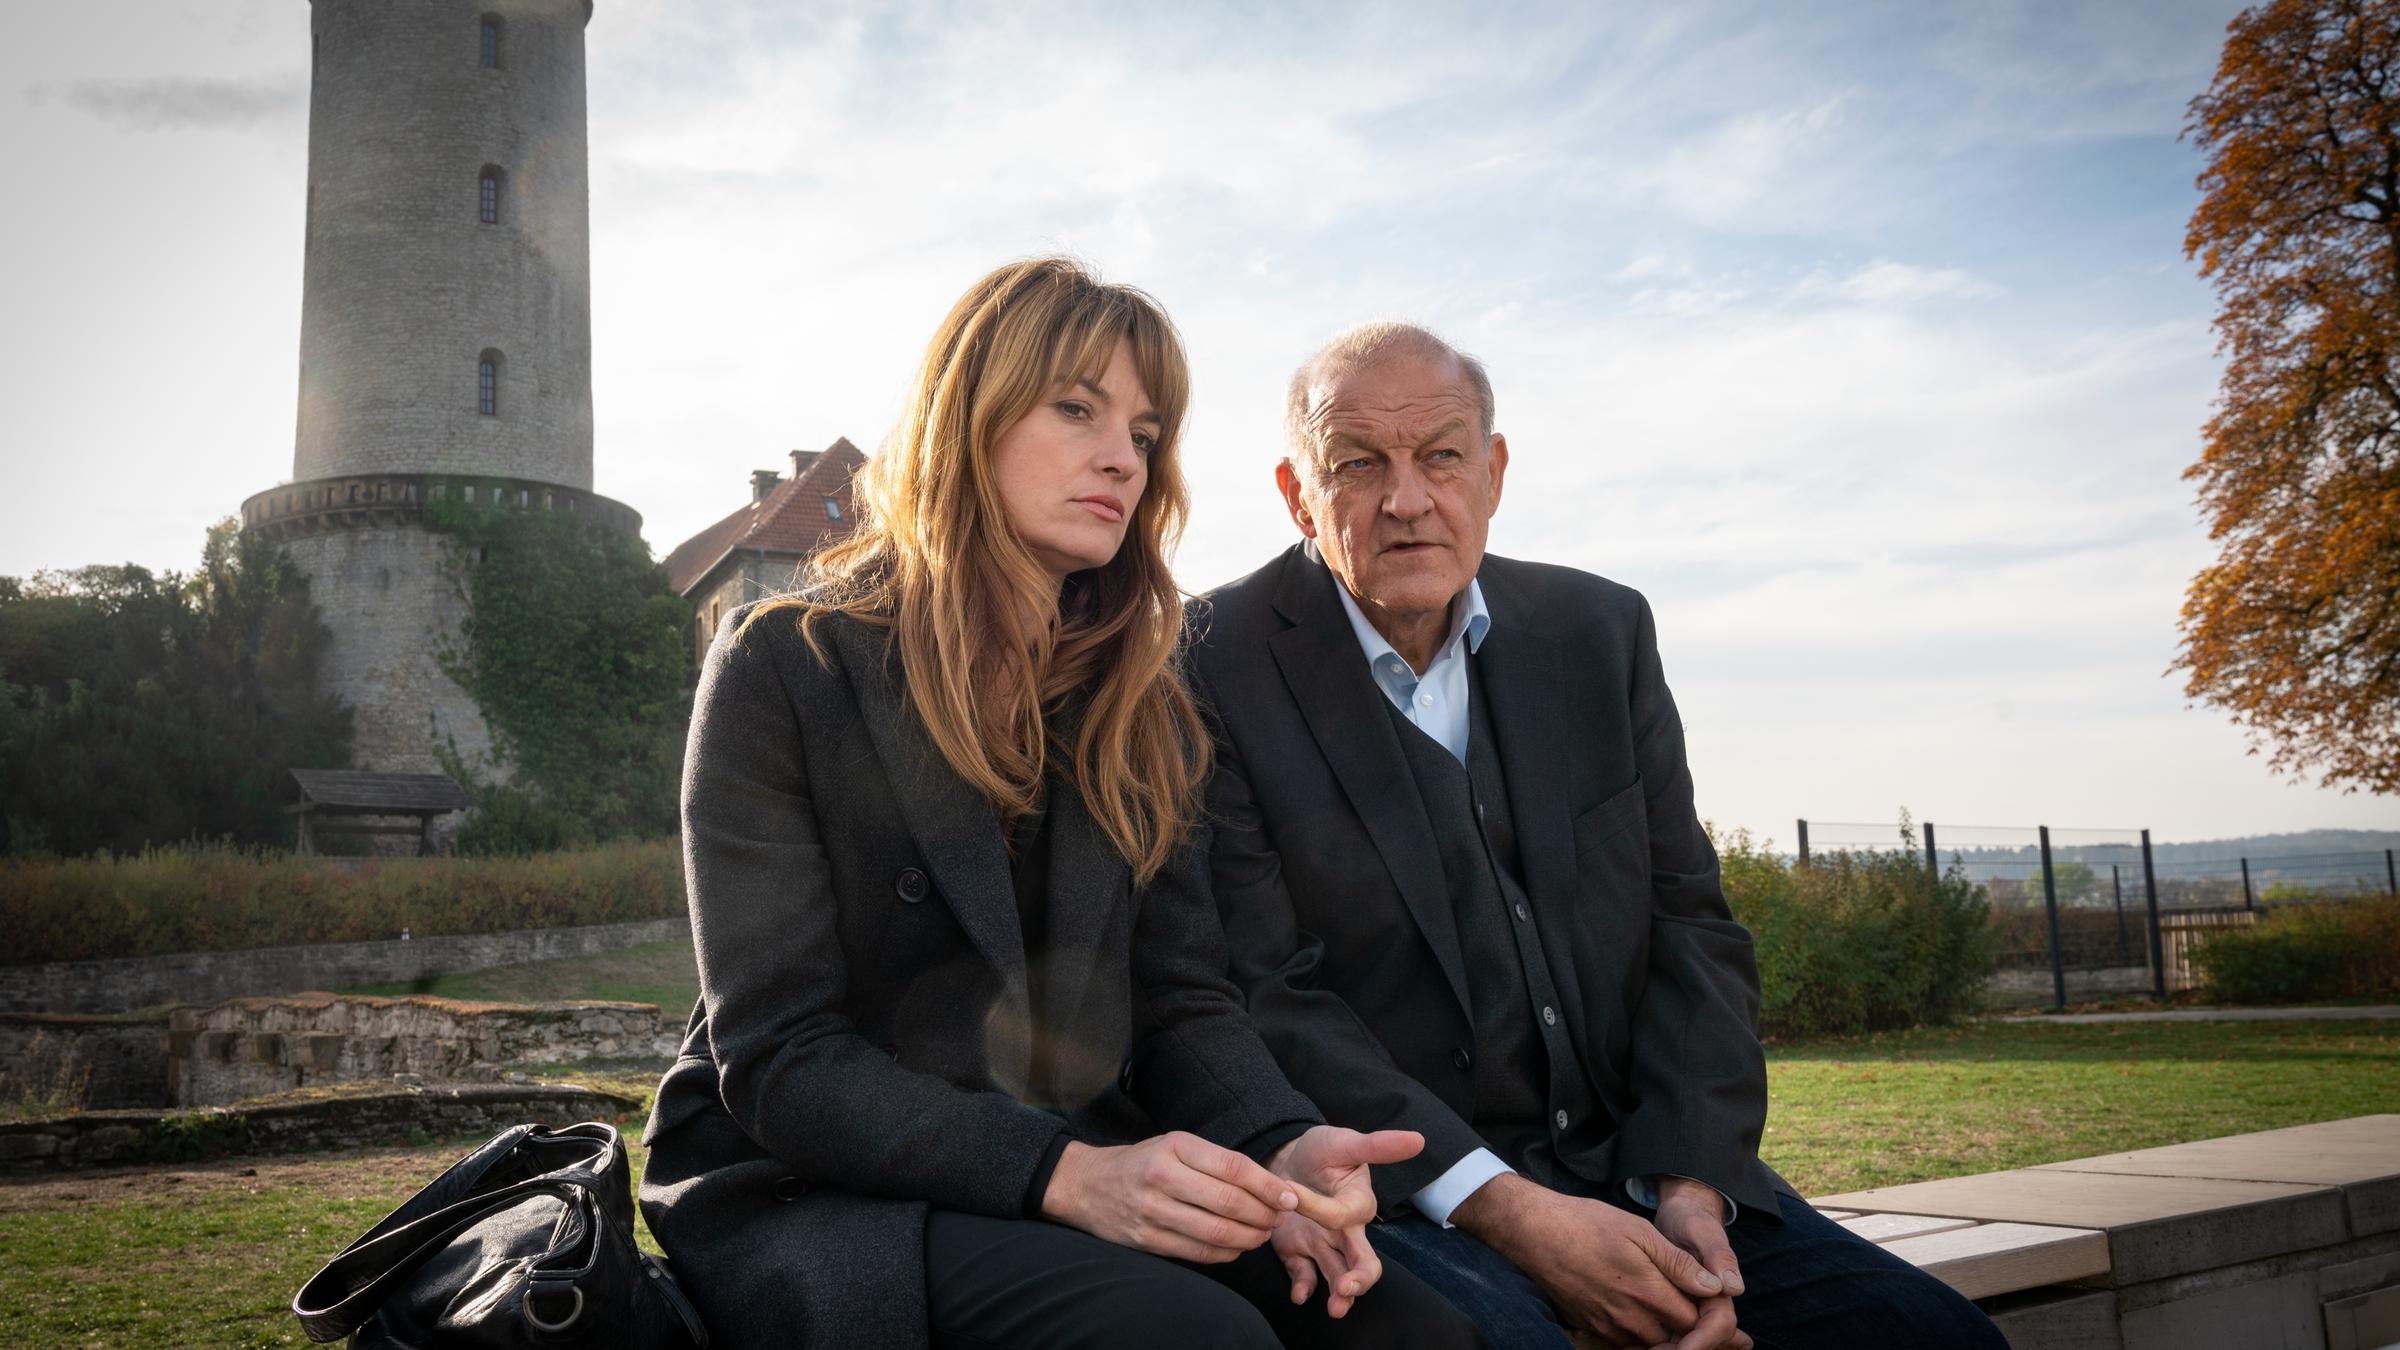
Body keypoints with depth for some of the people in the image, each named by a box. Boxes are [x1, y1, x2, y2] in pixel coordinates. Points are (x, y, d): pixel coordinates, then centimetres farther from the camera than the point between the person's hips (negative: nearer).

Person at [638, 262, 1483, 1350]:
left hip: (1095, 1178, 5)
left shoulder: (1141, 709, 10)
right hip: (811, 1196, -4)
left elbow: (1184, 997, 4)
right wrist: (1066, 1175, -27)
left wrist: (1280, 1150, -19)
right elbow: (778, 1057, -14)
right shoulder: (784, 667, -7)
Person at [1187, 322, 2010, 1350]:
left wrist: (1690, 1186, -9)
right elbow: (1260, 995, -13)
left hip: (1631, 1160, 5)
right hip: (1392, 1188, -4)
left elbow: (1688, 924, 6)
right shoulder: (1213, 667, -8)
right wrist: (1510, 1214, -20)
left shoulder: (1599, 630, 8)